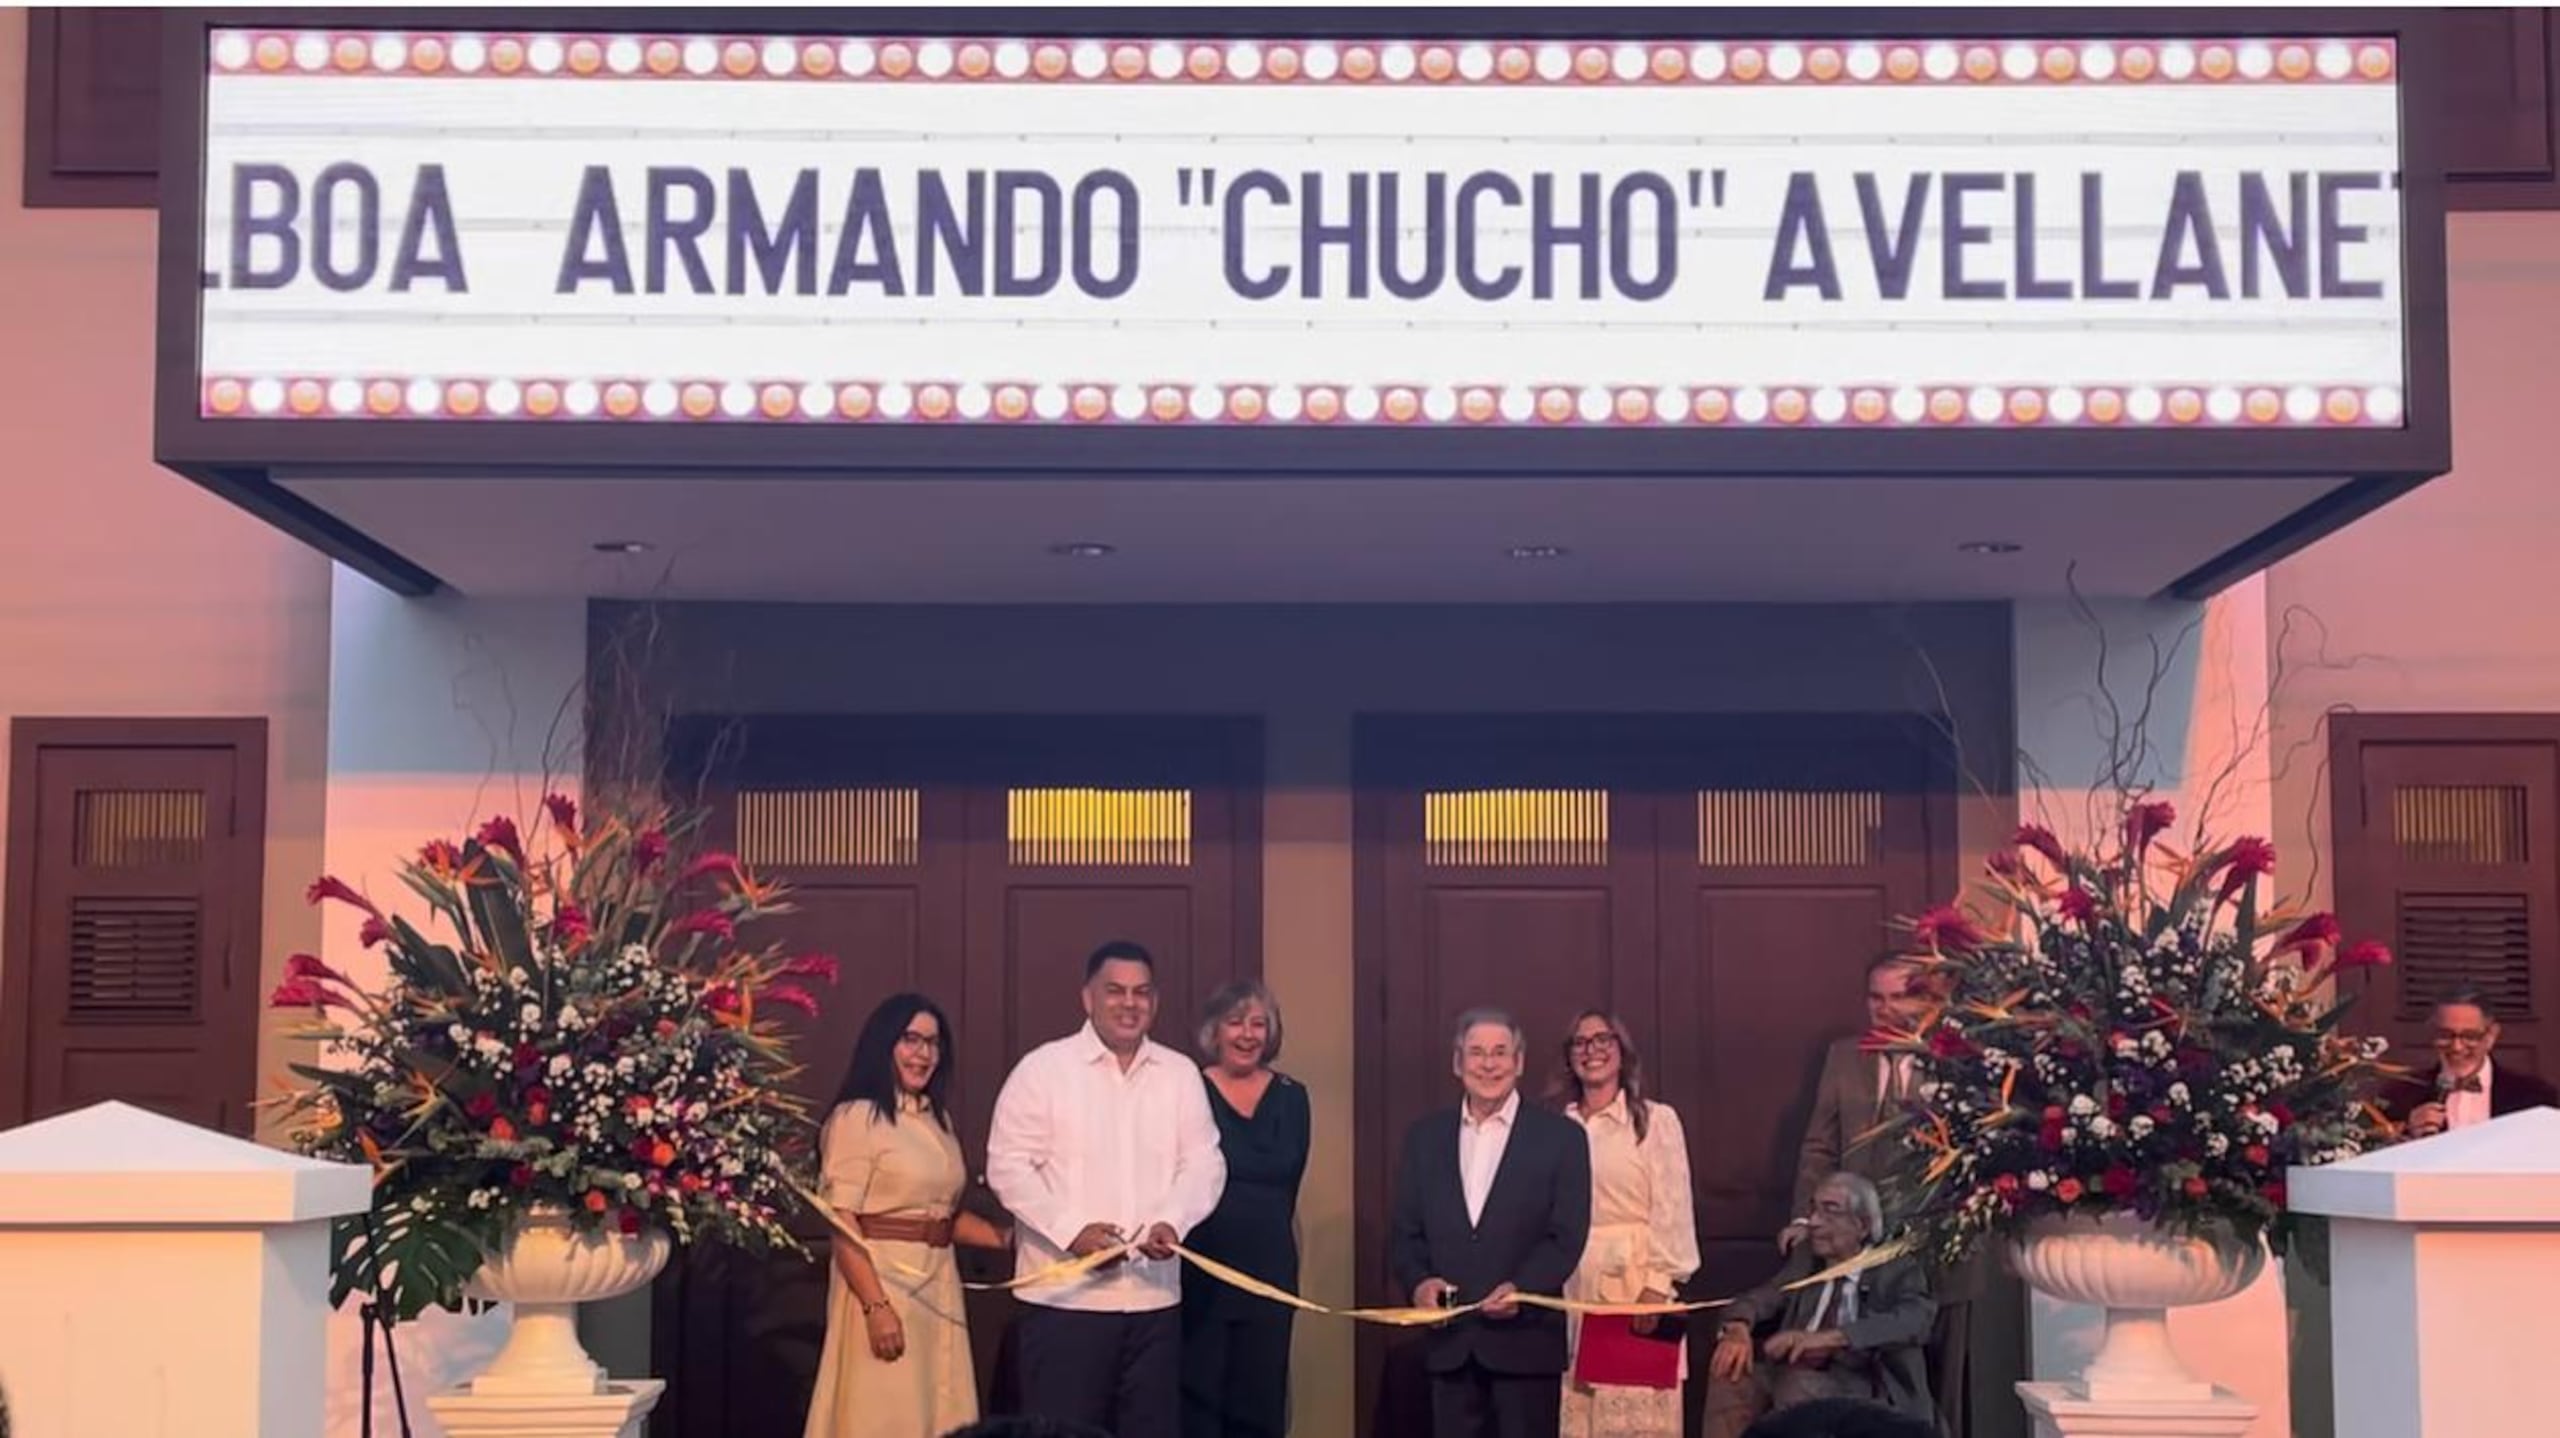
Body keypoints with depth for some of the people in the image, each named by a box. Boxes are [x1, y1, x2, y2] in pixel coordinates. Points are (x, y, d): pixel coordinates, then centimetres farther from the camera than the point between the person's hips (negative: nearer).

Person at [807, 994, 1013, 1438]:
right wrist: (876, 1306, -22)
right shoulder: (857, 1117, -8)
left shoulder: (938, 1119, 15)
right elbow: (842, 1223, -15)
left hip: (938, 1286, 8)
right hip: (882, 1281, -7)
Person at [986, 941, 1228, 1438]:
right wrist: (1073, 1229, -18)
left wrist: (1172, 1221, -15)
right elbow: (1008, 1166, -6)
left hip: (1154, 1295, 4)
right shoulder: (1043, 1069, -2)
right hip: (1064, 1295, -4)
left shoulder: (1181, 1075, 10)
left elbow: (1204, 1162, 5)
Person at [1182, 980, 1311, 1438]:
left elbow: (1287, 1178, 6)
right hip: (1201, 1266, -4)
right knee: (1198, 1396, -1)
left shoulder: (1291, 1098, 9)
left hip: (1269, 1266, 4)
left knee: (1262, 1398, 7)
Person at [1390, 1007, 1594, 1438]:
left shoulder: (1561, 1136, 2)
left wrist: (1522, 1288, -20)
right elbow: (1404, 1231, 10)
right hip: (1450, 1339, 3)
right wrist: (1418, 1281, -10)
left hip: (1525, 1337, -3)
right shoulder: (1425, 1135, 12)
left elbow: (1567, 1235, -4)